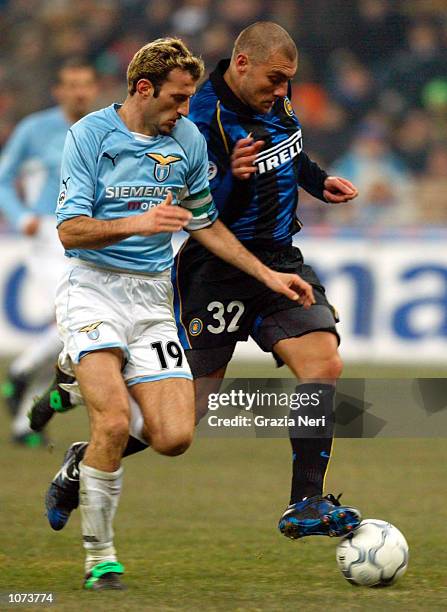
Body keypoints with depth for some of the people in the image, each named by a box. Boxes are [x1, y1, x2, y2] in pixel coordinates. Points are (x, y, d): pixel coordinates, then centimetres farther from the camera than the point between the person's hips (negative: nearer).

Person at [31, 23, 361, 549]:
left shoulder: (271, 101, 5)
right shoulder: (203, 120, -21)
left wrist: (318, 181, 14)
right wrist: (232, 178, -39)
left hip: (278, 260, 7)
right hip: (217, 273, -7)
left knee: (324, 362, -14)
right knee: (187, 409, -3)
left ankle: (306, 504, -12)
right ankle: (83, 463, 21)